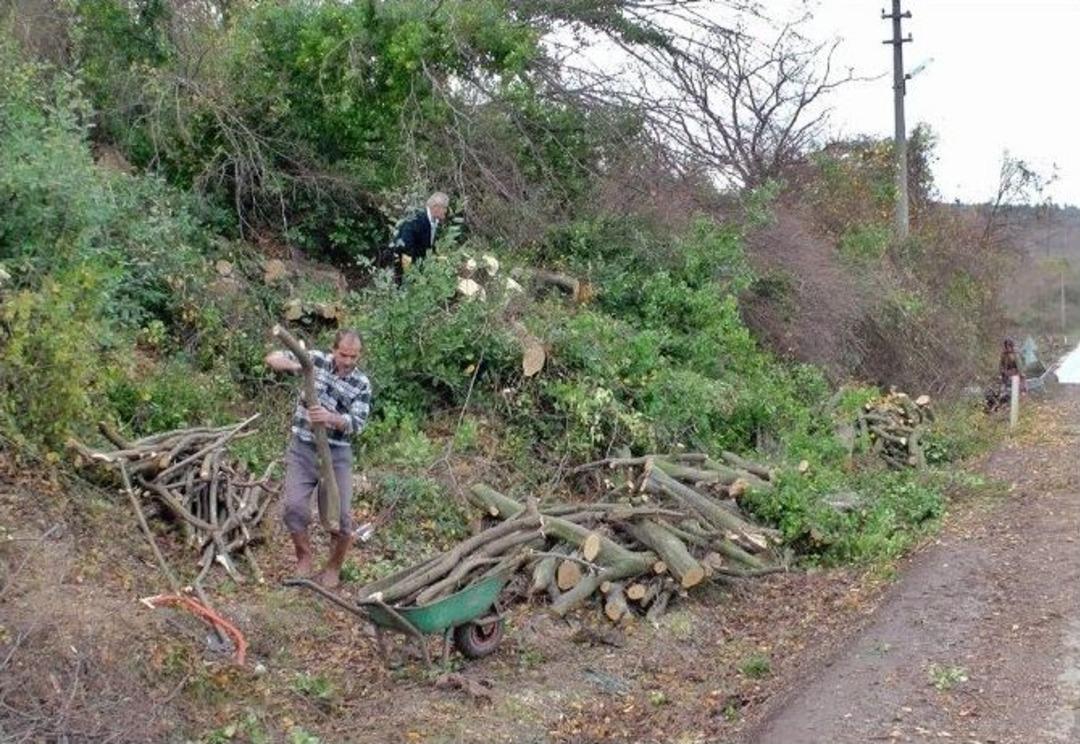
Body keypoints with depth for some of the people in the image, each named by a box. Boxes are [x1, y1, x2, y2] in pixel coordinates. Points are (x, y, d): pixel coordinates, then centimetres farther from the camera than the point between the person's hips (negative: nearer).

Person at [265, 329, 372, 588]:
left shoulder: (361, 384, -4)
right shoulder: (315, 360, -2)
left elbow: (356, 424, -13)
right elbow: (273, 358, -4)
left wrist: (330, 417, -33)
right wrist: (294, 365, -26)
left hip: (336, 454, 0)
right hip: (302, 449, 1)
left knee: (340, 515, -4)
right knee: (294, 507, -11)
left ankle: (333, 567, 20)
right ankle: (304, 557, 14)